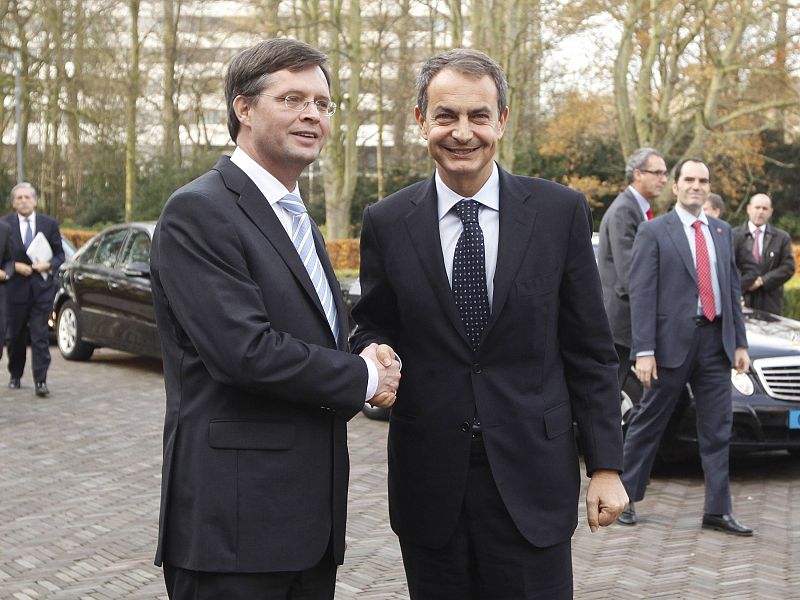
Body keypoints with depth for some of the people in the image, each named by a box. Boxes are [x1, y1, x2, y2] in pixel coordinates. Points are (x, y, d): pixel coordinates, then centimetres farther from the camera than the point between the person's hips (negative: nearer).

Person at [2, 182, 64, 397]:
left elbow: (60, 254, 9)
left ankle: (40, 381, -8)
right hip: (16, 288, 1)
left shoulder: (49, 224, 5)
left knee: (40, 336, -7)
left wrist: (48, 265, -10)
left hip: (42, 287, 0)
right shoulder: (5, 224, 2)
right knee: (15, 336, 11)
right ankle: (15, 376, 28)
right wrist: (15, 266, -13)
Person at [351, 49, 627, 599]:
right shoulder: (386, 223, 2)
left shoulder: (562, 212, -1)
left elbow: (590, 353, 2)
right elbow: (373, 327, 11)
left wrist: (606, 466, -1)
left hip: (531, 480, -1)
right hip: (429, 483, 1)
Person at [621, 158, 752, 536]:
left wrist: (740, 343, 10)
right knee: (649, 423, 5)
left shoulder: (722, 232, 15)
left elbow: (732, 288, 17)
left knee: (717, 429, 5)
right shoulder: (654, 232, -2)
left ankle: (717, 511, 10)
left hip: (716, 341, 5)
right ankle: (626, 497, 17)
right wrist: (644, 351, -14)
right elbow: (641, 293, -8)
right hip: (673, 340, -5)